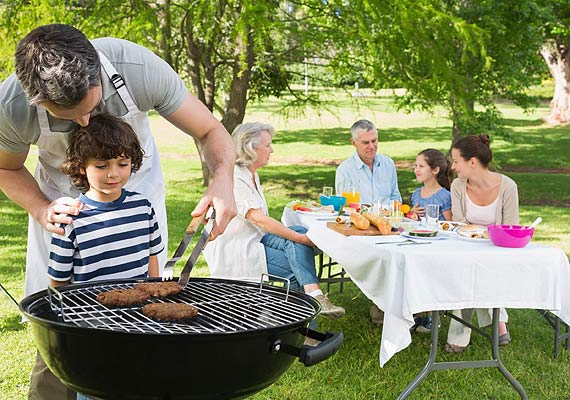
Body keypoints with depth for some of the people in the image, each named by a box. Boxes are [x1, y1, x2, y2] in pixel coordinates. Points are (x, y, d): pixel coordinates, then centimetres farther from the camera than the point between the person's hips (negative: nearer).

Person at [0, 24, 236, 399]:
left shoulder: (140, 68, -34)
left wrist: (222, 181, -42)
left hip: (138, 188, 0)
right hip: (62, 197, 0)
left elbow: (212, 132, -22)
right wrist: (41, 210, -26)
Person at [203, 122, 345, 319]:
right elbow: (259, 219, -26)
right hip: (232, 250, -8)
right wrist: (302, 239, -27)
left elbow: (261, 222, 13)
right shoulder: (232, 178, -18)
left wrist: (302, 236, -1)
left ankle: (314, 295, -30)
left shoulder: (251, 175, 14)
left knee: (300, 231, -18)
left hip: (254, 238, 8)